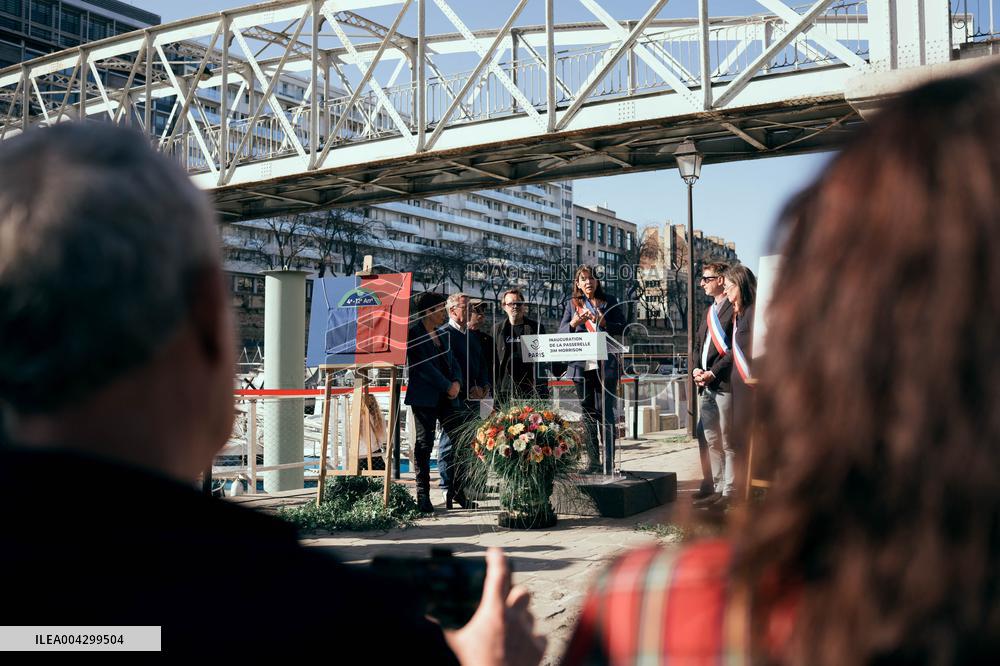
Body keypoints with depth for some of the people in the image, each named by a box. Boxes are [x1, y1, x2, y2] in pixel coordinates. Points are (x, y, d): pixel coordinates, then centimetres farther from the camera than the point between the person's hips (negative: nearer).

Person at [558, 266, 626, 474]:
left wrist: (603, 322, -15)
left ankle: (609, 462, -4)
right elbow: (560, 333, 6)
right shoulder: (573, 304, 13)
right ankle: (593, 462, 11)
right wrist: (574, 322, -14)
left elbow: (622, 328, 2)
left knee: (606, 413, -5)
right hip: (581, 366, 3)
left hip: (605, 365, -2)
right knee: (587, 414, 6)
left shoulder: (609, 301, 8)